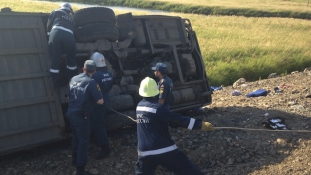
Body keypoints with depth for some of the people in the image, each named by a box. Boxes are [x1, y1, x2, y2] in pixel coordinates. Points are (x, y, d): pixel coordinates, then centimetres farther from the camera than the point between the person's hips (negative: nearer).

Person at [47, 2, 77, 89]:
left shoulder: (56, 12, 27)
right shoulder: (70, 18, 35)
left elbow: (49, 24, 21)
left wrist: (49, 35, 31)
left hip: (56, 33, -2)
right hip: (68, 36, 2)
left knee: (55, 59, 5)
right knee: (71, 58, 20)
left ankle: (56, 83, 9)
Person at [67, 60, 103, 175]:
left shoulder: (73, 79, 6)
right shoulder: (91, 82, -15)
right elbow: (100, 101, -15)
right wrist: (97, 91, 2)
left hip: (71, 113, 8)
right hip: (81, 116, -8)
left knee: (75, 137, 25)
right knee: (83, 141, 2)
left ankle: (75, 160, 42)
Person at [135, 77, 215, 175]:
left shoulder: (139, 106, 7)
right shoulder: (157, 108, -14)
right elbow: (178, 119, -18)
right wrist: (202, 124, -18)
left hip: (145, 152, 6)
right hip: (165, 151, -6)